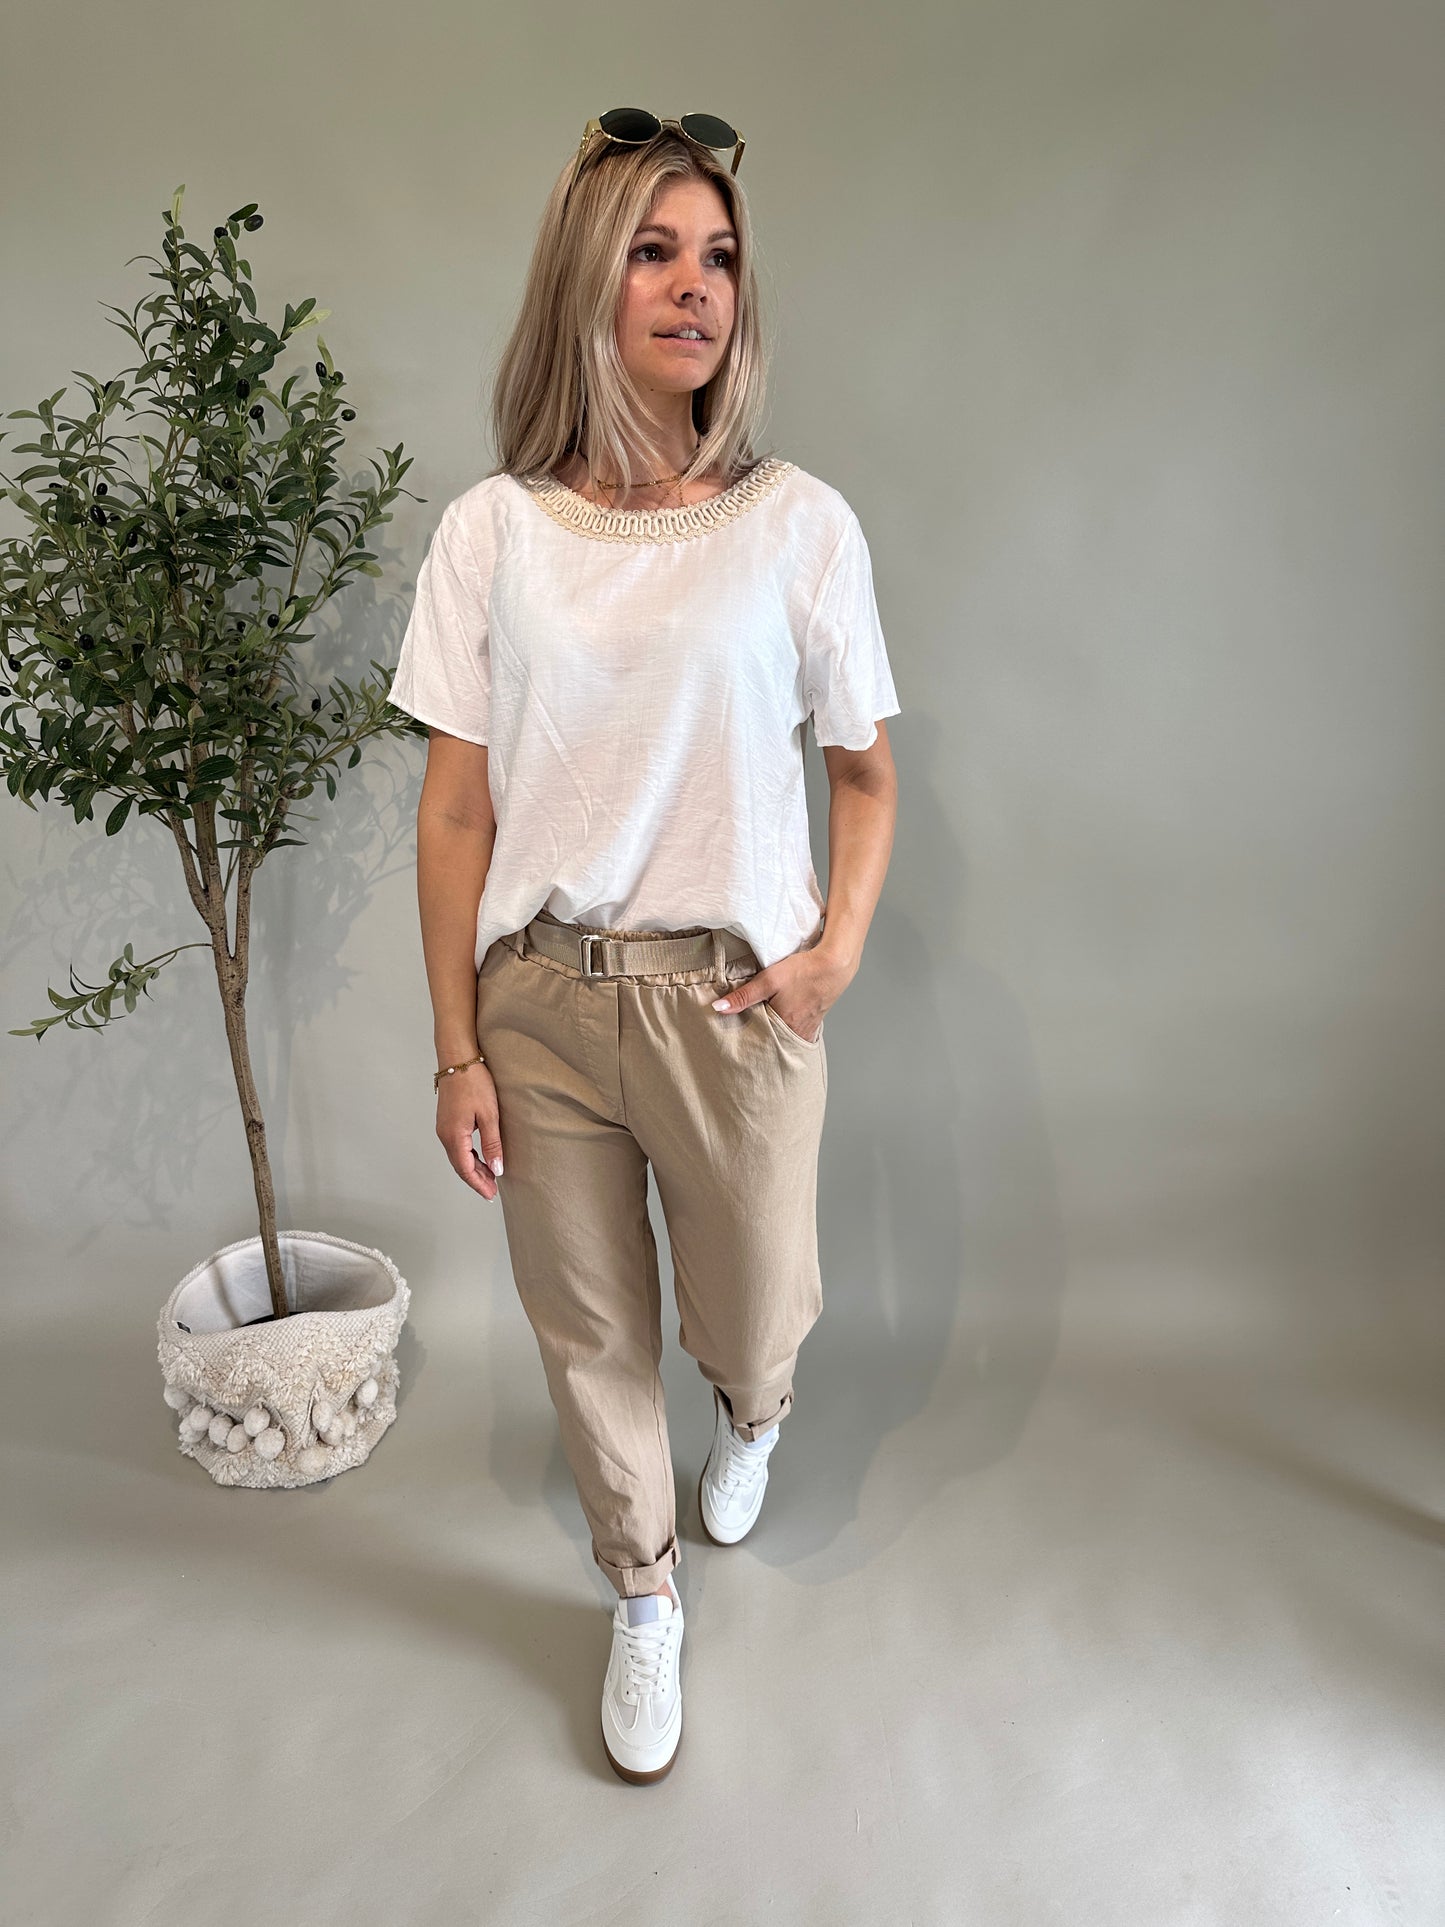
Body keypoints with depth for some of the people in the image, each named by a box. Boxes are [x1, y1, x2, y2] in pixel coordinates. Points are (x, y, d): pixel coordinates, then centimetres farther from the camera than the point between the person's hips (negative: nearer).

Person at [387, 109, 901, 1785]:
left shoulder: (799, 524, -3)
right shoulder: (492, 530, -2)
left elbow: (864, 770, 6)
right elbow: (456, 808, -1)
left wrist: (840, 947, -8)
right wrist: (457, 1050, -2)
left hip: (734, 1001, -1)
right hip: (544, 996, 1)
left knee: (750, 1325, 14)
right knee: (587, 1332, 15)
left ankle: (752, 1412, 55)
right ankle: (644, 1600, 43)